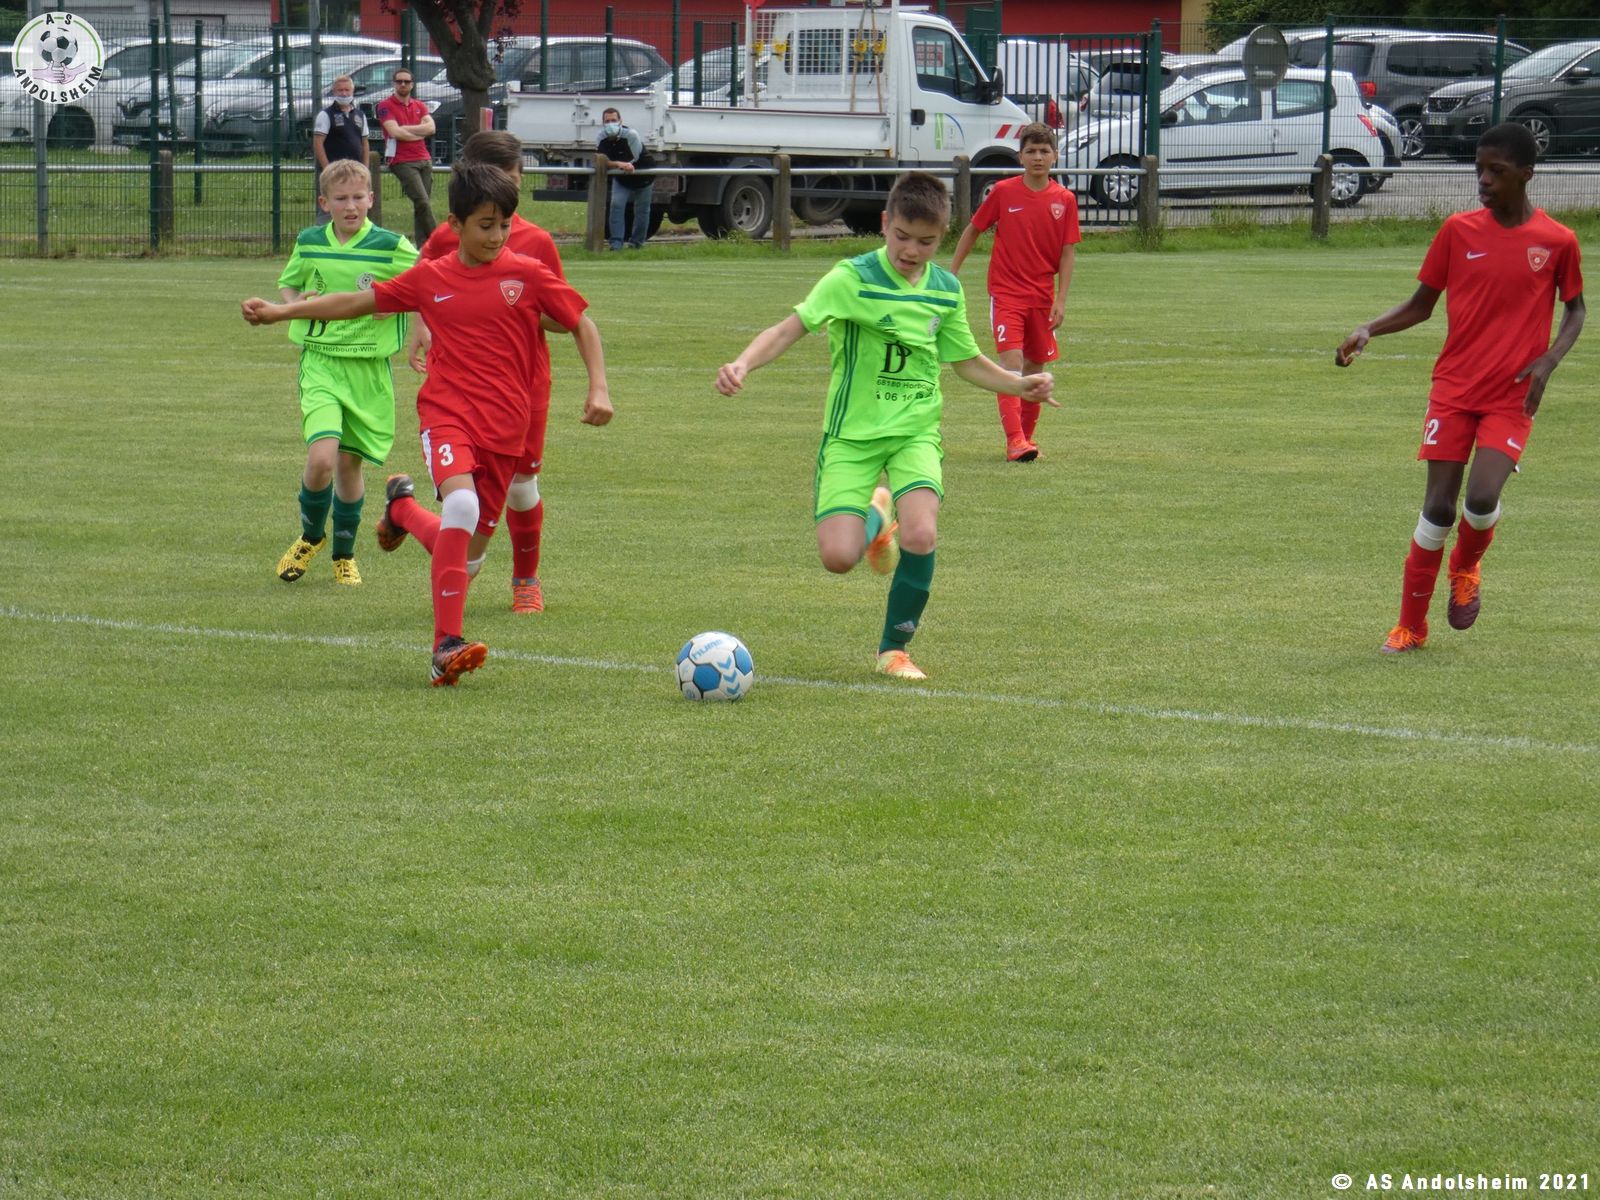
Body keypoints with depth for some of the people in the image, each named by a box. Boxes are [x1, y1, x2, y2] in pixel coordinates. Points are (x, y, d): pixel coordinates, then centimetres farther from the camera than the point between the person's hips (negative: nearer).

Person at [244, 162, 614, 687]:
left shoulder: (528, 275, 1)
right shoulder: (431, 279, 4)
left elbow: (583, 325, 10)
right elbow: (359, 302, 14)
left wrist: (599, 389, -3)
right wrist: (279, 312, 12)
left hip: (505, 427, 2)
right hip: (447, 413, -2)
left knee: (466, 542, 5)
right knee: (461, 504, -29)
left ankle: (403, 507, 40)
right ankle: (446, 646, -28)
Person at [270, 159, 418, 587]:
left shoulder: (390, 247, -5)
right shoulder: (309, 244, 4)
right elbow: (287, 284, 22)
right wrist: (295, 303, 0)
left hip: (368, 368, 0)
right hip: (319, 362, 0)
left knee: (350, 462, 7)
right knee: (321, 457, -17)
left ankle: (344, 554, 28)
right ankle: (311, 535, 11)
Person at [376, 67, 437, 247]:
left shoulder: (419, 106, 16)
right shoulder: (386, 105, -1)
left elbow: (430, 127, -1)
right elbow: (395, 132, -13)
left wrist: (406, 129, -10)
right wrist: (419, 134, -1)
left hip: (424, 159, 6)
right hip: (403, 162, -6)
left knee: (424, 204, 4)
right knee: (422, 202, -15)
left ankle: (423, 246, 7)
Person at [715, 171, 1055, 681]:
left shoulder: (946, 290, 4)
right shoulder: (853, 279, -12)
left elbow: (967, 361, 19)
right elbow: (792, 327, -21)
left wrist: (1019, 385, 4)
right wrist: (742, 364, -37)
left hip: (916, 432, 3)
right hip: (853, 434, -3)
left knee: (921, 535, -23)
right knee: (838, 557, -15)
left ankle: (893, 649, -1)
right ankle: (875, 521, 24)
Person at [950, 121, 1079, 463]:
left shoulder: (1064, 200, 0)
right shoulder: (1003, 192, -4)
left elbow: (1068, 252, 2)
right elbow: (973, 229, 9)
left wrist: (1061, 299, -4)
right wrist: (952, 271, 9)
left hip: (1042, 296, 3)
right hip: (1006, 291, -3)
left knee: (1035, 366, 11)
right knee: (1011, 361, -16)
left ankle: (1026, 435, 27)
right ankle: (1014, 440, -21)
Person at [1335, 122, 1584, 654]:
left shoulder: (1556, 241, -3)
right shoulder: (1458, 230, 1)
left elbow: (1574, 309, 11)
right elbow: (1421, 305, 9)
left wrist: (1548, 360, -7)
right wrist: (1368, 330, -7)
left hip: (1512, 396, -1)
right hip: (1454, 388, 1)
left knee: (1482, 498, -19)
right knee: (1438, 506, -3)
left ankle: (1467, 568, 16)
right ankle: (1411, 625, 10)